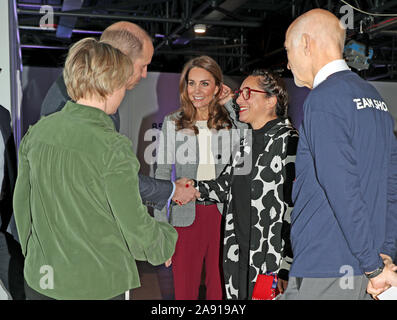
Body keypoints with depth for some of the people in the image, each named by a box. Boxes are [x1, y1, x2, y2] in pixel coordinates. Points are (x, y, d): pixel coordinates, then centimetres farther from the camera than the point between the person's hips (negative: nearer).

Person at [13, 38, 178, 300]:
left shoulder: (37, 131, -3)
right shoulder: (112, 148, -21)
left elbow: (21, 202, 7)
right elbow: (135, 225, -16)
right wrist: (165, 243, 4)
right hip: (95, 285, -5)